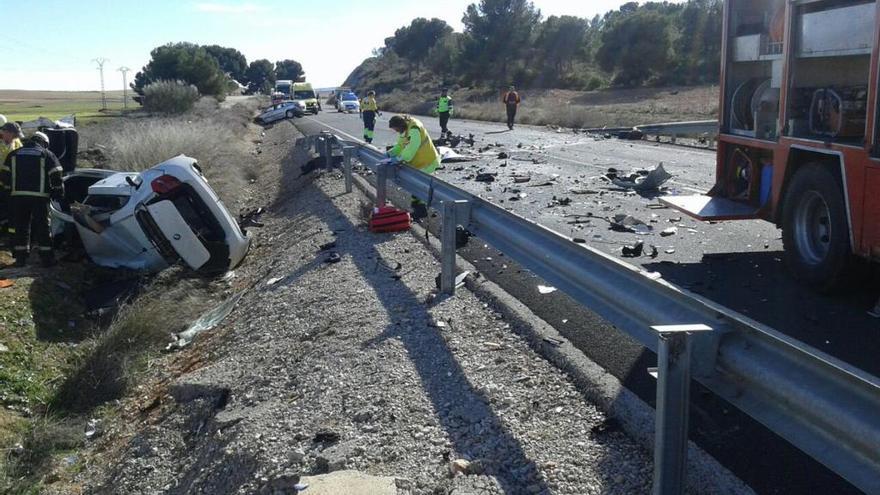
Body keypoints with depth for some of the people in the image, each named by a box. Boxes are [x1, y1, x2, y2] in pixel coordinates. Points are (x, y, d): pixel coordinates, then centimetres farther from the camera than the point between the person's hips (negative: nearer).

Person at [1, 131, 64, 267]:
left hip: (17, 196, 3)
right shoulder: (47, 155, 4)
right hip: (39, 196, -3)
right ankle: (46, 258, 4)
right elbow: (56, 178, -1)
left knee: (20, 227, 9)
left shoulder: (14, 154, 15)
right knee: (42, 227, 3)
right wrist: (58, 194, 6)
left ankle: (20, 257, 12)